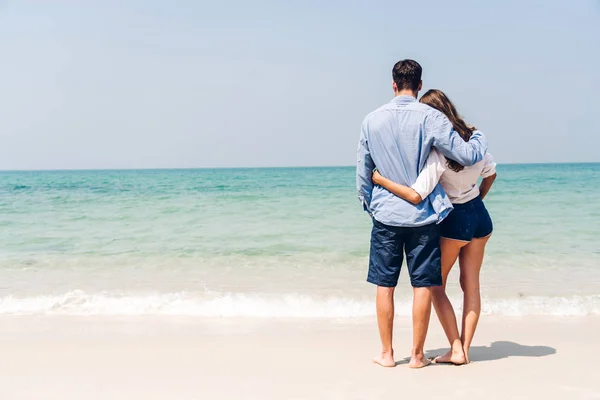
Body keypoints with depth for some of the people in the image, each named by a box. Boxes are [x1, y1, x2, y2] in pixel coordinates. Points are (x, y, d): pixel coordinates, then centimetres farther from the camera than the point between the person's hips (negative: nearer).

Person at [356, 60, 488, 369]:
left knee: (384, 285, 9)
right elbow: (467, 156, -8)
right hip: (423, 215, -2)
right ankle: (417, 355, 14)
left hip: (385, 214, 2)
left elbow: (363, 172, 6)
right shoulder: (430, 117, -8)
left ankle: (387, 354, 17)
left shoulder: (372, 120, 0)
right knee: (423, 285, 7)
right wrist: (479, 138, 14)